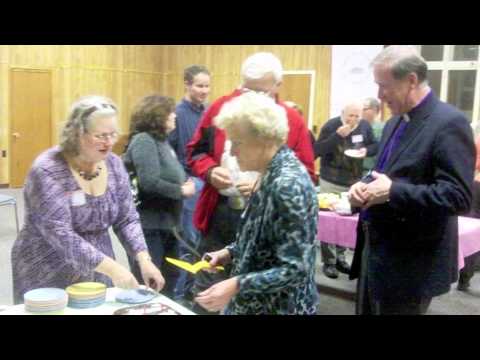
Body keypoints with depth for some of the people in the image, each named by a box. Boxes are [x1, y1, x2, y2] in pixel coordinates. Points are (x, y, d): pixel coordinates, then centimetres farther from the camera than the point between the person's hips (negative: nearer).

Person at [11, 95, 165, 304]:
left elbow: (127, 220, 1)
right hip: (49, 278, -5)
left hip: (98, 275, 5)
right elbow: (59, 234, -27)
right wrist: (111, 268, -33)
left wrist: (144, 260, -15)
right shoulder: (48, 171, -20)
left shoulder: (114, 165, -2)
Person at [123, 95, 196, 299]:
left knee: (170, 278, 21)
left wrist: (185, 182, 1)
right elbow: (149, 182, -26)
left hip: (167, 222, 10)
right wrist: (182, 191, -15)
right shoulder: (144, 140, -16)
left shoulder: (161, 139, 14)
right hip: (149, 224, -10)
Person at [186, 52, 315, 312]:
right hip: (218, 213, 2)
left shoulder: (293, 122, -6)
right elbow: (196, 150, 10)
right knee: (206, 288, 14)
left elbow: (305, 175, -4)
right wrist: (210, 171, -12)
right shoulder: (220, 108, 1)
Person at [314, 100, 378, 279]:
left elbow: (375, 145, 11)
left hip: (354, 182, 4)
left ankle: (340, 257, 24)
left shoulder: (365, 126, 0)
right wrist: (338, 135, -29)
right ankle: (329, 261, 7)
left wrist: (366, 150, -13)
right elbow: (317, 150, -19)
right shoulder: (331, 125, -12)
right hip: (331, 183, -4)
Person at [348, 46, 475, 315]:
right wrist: (365, 185, -1)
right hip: (376, 249, 9)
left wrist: (393, 191, -25)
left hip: (409, 263, -8)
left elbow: (459, 196, -24)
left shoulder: (449, 122, -17)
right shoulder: (397, 121, 11)